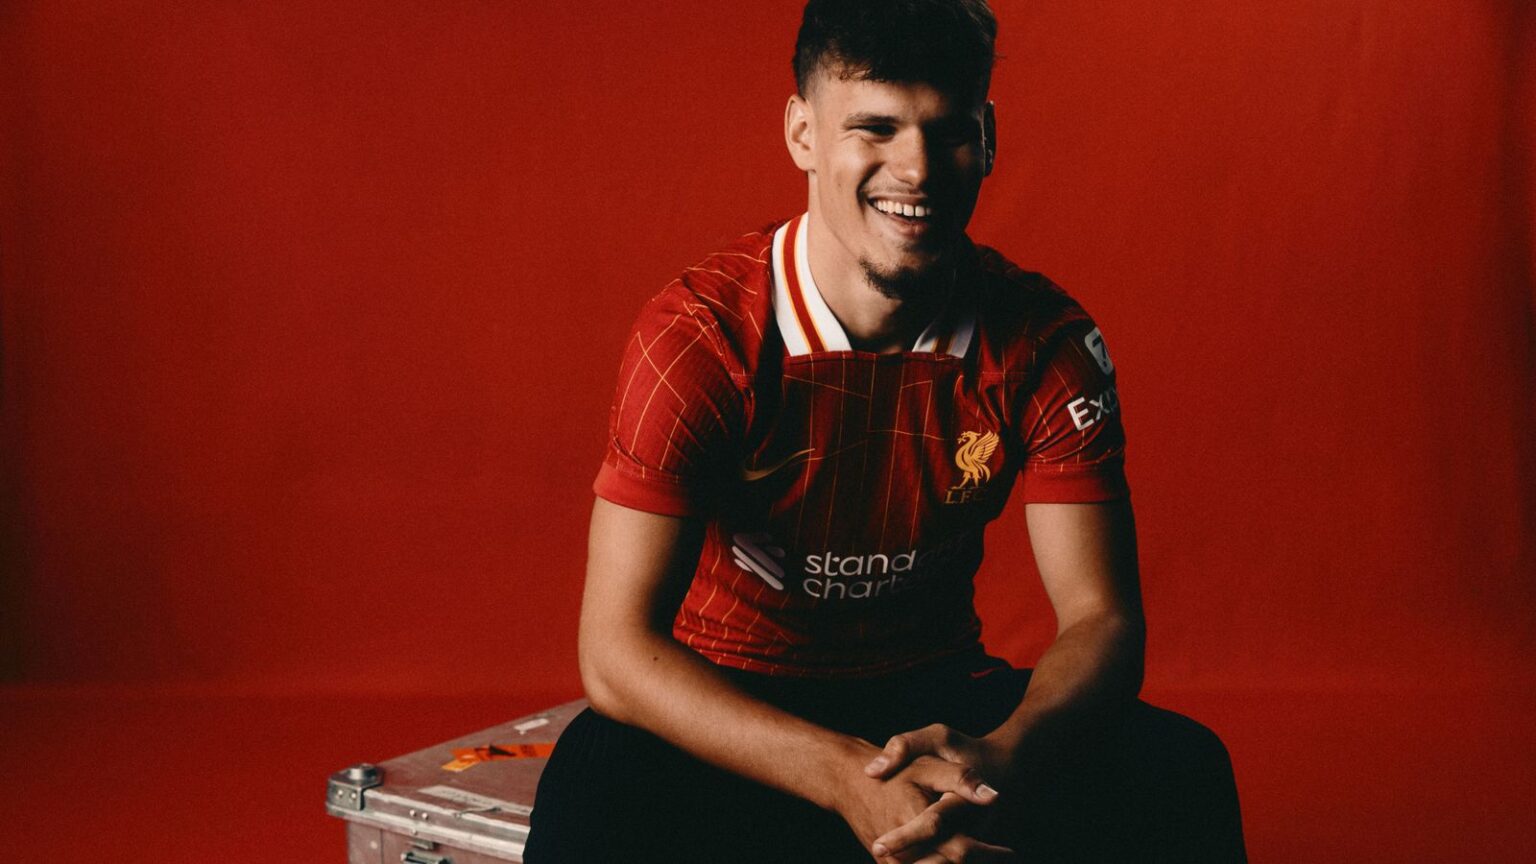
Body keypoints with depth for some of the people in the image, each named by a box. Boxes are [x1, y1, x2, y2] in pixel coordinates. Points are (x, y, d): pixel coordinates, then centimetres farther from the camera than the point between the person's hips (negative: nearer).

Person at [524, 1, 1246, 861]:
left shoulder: (1046, 343, -10)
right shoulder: (698, 336, -19)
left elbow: (1102, 617, -11)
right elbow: (616, 651, -23)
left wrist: (1004, 757, -35)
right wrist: (848, 777, -37)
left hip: (942, 704, 3)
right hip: (737, 714, -2)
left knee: (1180, 773, -23)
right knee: (599, 793, -34)